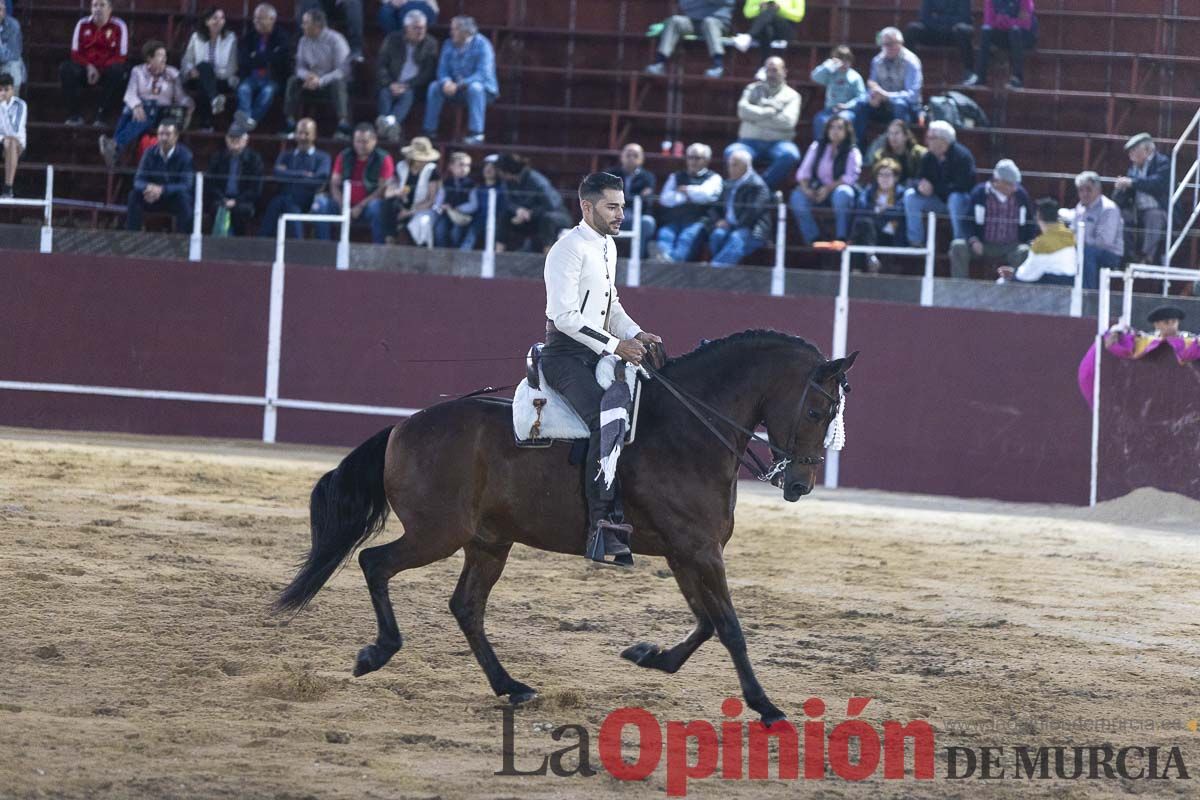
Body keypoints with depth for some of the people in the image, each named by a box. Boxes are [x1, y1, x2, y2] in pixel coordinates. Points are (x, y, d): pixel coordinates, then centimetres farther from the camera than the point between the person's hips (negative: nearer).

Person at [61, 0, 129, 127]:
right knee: (66, 69, -26)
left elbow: (121, 56, -6)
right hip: (86, 68, 2)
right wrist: (88, 67, -13)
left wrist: (100, 71, -16)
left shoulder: (118, 26, -2)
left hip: (107, 70, -2)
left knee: (118, 71, -35)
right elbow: (75, 52, 5)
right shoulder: (83, 24, 6)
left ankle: (101, 117, -28)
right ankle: (75, 115, -24)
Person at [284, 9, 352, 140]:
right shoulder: (304, 41, 2)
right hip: (314, 82, 5)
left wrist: (320, 81, -33)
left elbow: (342, 70, -22)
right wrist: (308, 75, -22)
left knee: (338, 83, -38)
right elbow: (300, 67, 3)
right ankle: (290, 124, -22)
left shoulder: (335, 40, -16)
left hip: (333, 81, -5)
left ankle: (343, 126, -46)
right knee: (293, 81, -20)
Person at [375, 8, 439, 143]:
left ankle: (390, 121, -62)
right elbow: (381, 67, 5)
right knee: (385, 94, -32)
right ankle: (390, 127, -56)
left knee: (407, 95, -35)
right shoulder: (393, 40, 9)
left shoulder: (430, 44, 5)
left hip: (415, 87, -2)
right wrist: (390, 84, -15)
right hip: (393, 86, 2)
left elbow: (429, 72, -2)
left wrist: (407, 85, -15)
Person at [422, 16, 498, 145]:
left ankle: (476, 134, -38)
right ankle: (429, 131, -14)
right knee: (434, 87, -18)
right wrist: (447, 82, -24)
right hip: (456, 88, 5)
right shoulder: (449, 45, 2)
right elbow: (442, 70, 1)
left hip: (483, 89, -5)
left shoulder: (481, 45, -16)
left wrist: (459, 85, -34)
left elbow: (483, 74, -25)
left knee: (475, 87, -38)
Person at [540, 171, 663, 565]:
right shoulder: (570, 249, -13)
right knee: (607, 420, -27)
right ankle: (602, 524, -33)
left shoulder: (607, 247, 17)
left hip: (596, 355, 10)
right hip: (566, 356, -10)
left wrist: (635, 334, 7)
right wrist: (615, 345, -21)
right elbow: (564, 314, -20)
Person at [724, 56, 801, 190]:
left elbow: (788, 121, -7)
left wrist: (757, 116, -3)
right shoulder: (753, 89, 17)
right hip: (751, 141, 1)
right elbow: (743, 110, -1)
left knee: (790, 155, -35)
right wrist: (769, 112, -4)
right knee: (731, 153, -31)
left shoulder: (791, 95, 10)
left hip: (778, 142, -1)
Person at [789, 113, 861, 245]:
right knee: (797, 196, -27)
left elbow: (850, 177, -13)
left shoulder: (852, 152, -1)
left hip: (839, 188, -3)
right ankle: (812, 238, -24)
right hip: (818, 189, 3)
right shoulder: (817, 147, 8)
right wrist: (806, 188, -20)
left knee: (842, 193, -39)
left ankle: (841, 238, -32)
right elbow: (804, 171, 2)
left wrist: (829, 188, -25)